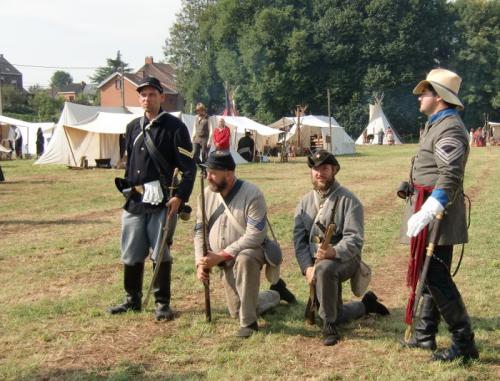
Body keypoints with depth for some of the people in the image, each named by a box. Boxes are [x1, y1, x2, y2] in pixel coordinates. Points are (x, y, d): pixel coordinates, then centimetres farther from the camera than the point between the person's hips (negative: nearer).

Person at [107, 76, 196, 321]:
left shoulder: (175, 127, -5)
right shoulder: (133, 128, 13)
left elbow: (189, 167, -8)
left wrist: (179, 197, -17)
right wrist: (126, 190, 16)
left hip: (162, 201, -5)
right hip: (134, 201, 6)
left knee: (160, 254, -1)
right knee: (131, 253, 10)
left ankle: (162, 303, 11)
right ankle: (133, 299, 25)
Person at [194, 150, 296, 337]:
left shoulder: (252, 194, -20)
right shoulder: (207, 194, -2)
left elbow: (255, 235, -26)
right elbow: (199, 230, 6)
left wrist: (221, 255, -28)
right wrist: (200, 263, -6)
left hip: (251, 251, -6)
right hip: (226, 264, 6)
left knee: (243, 259, -42)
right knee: (236, 312, 8)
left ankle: (249, 322, -27)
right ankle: (275, 294, 38)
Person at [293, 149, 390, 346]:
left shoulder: (348, 200, -9)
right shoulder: (305, 202, 7)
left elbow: (354, 239, -18)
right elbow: (299, 238, 1)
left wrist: (334, 252, -38)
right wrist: (307, 267, -14)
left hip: (344, 259, -6)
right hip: (315, 261, 6)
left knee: (324, 268, -40)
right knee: (335, 314, 7)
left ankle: (329, 324, -23)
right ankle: (366, 304, 38)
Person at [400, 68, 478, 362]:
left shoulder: (450, 128, -16)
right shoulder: (438, 125, 17)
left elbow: (451, 177, -26)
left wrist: (427, 211, -33)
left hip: (438, 216, -11)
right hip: (429, 212, 11)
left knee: (436, 278, -8)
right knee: (430, 274, 15)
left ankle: (464, 343, -2)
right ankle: (425, 335, 25)